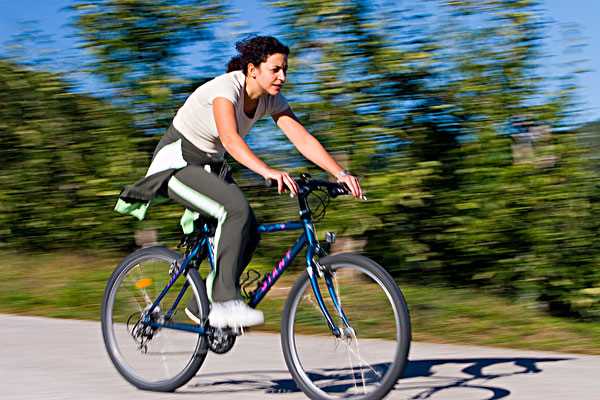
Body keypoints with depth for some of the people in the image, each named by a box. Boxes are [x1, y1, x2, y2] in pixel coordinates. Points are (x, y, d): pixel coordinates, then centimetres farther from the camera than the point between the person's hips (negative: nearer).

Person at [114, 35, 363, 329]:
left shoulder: (271, 100, -5)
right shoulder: (226, 88, -27)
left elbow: (304, 139, -10)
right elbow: (230, 139, -44)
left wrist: (341, 174, -23)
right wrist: (267, 171, -58)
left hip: (209, 166, 8)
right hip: (177, 163, -8)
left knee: (248, 233, -8)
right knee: (236, 209, -30)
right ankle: (225, 302, -27)